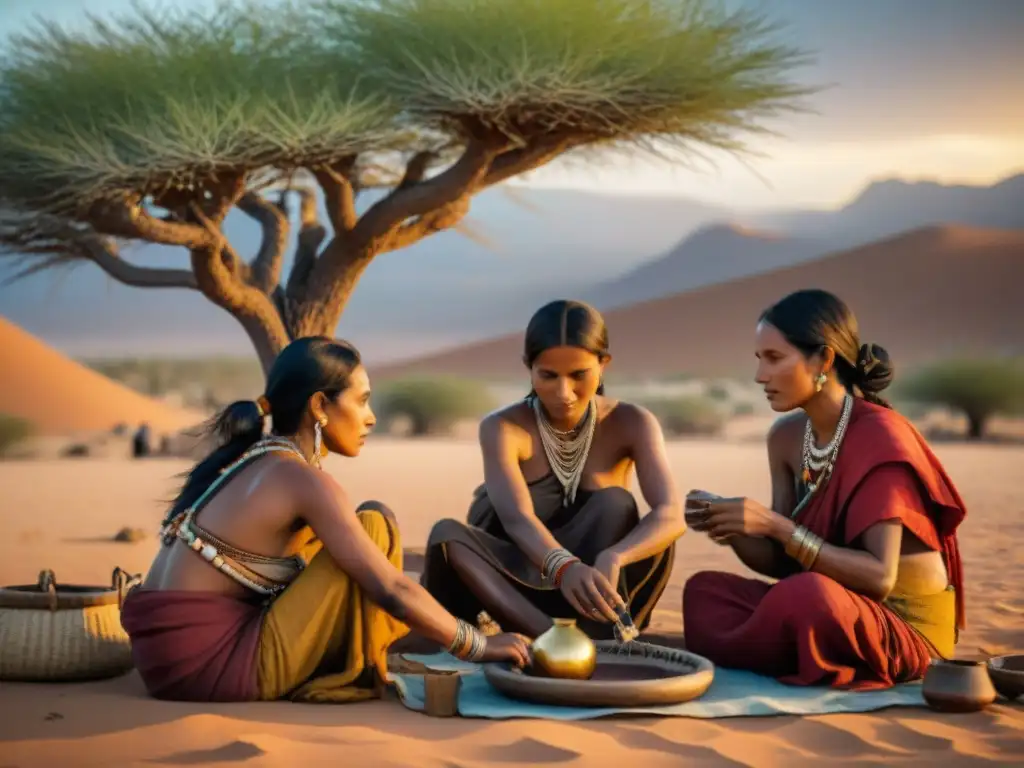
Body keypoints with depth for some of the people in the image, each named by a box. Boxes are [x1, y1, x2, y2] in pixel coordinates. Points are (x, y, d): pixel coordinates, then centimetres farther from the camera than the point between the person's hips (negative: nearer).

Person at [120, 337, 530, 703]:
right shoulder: (301, 479, -11)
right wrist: (478, 645, -1)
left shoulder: (248, 460, 14)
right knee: (374, 524, -4)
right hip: (210, 663, -9)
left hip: (164, 656, 9)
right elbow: (391, 590, -13)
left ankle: (342, 660, 12)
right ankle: (358, 670, 6)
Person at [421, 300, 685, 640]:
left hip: (596, 588, 0)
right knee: (447, 535, -30)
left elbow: (671, 515, -27)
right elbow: (516, 518, -32)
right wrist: (563, 567, -54)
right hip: (521, 589, 0)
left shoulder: (631, 424, -11)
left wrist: (611, 558, -49)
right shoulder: (502, 427, -14)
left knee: (614, 504, -27)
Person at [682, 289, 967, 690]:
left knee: (807, 594, -35)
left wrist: (776, 526, -28)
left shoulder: (880, 435, -19)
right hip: (835, 613, 7)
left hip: (908, 627, -7)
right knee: (705, 591, -7)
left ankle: (732, 659, -8)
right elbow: (783, 564, 6)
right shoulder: (786, 436, 2)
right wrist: (729, 527, -13)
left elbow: (880, 576, -25)